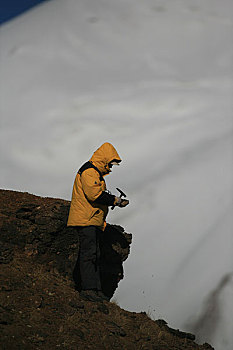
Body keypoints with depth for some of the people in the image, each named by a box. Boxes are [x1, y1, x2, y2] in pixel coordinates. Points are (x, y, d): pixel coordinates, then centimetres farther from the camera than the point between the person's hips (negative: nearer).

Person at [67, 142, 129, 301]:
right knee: (88, 253, -12)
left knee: (95, 255, 8)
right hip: (86, 220, -11)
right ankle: (87, 288, -12)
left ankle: (96, 289, 9)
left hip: (95, 221, 11)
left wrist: (115, 200, 8)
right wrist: (115, 200, -14)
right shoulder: (89, 171, -10)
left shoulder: (97, 173, 24)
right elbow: (94, 194, -21)